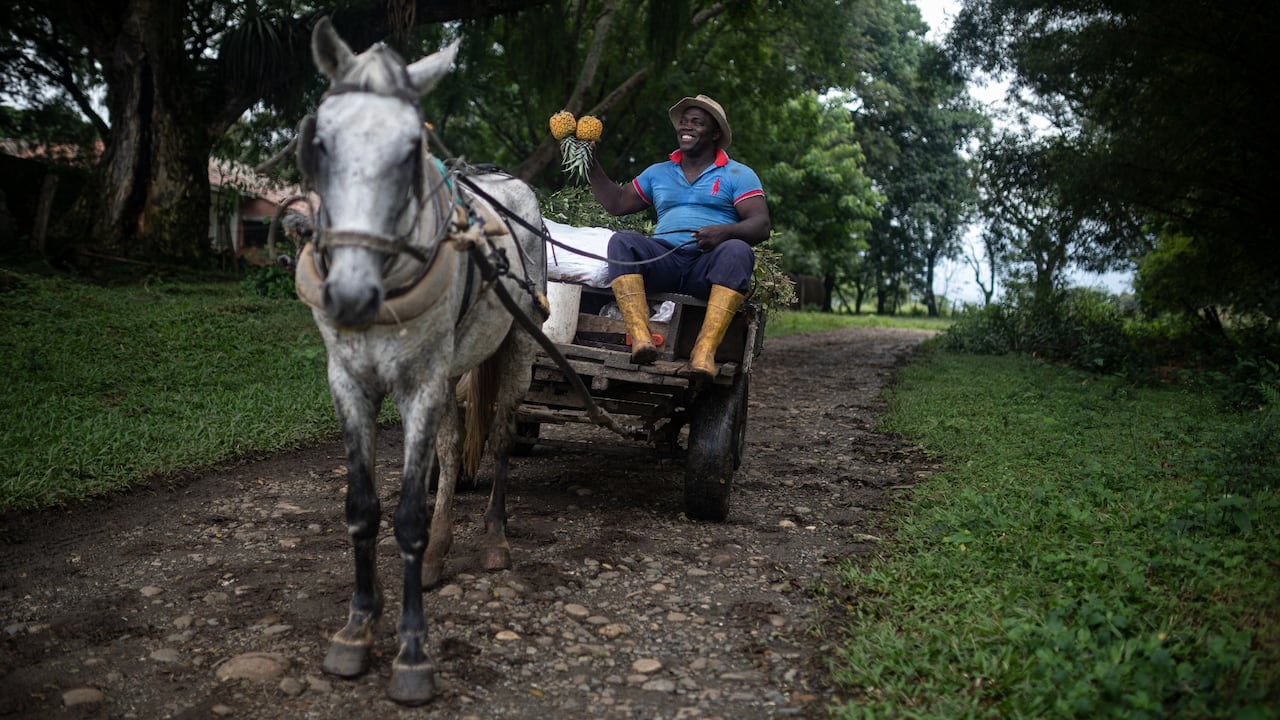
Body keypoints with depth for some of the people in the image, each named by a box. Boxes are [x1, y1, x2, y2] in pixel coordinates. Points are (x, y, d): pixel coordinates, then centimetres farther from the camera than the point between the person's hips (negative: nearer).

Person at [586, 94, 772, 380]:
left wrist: (724, 231, -21)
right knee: (622, 241, -26)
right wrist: (591, 165, 18)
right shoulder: (658, 172, 27)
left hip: (709, 269, -2)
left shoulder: (738, 175, 13)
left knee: (737, 251, -35)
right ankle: (640, 338, -45)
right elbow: (616, 204, 25)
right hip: (664, 259, 3)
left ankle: (705, 350, -48)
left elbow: (761, 225, -1)